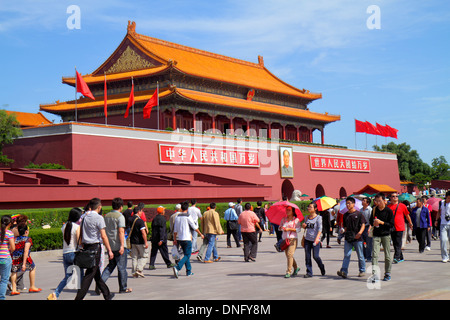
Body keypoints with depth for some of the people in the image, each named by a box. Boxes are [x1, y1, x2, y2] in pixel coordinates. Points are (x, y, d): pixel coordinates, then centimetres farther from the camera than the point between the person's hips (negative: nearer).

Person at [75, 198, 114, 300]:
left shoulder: (84, 217, 8)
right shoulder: (98, 218, -12)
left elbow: (80, 233, 13)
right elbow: (103, 236, -15)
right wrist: (109, 250, -11)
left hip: (86, 246, 8)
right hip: (95, 247, -8)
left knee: (96, 273, 16)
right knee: (89, 274, -5)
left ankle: (107, 295, 28)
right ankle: (79, 297, -9)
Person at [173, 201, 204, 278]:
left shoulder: (177, 217, 7)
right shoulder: (188, 217, -10)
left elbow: (175, 230, 10)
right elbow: (195, 227, -6)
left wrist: (175, 239, 17)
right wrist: (201, 234, 6)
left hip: (180, 239, 6)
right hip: (187, 239, -6)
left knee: (186, 254, 16)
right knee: (187, 255, -4)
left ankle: (189, 271, 18)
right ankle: (177, 268, -23)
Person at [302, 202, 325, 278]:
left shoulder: (318, 217, -5)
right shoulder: (307, 217, 11)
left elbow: (320, 229, -12)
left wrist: (317, 238, -24)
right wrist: (303, 226, -2)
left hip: (315, 239, -5)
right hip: (307, 239, 5)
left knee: (315, 256, -5)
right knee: (307, 256, 0)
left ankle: (322, 268, 22)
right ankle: (309, 272, 6)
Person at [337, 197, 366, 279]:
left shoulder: (358, 214, -3)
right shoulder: (345, 215, 11)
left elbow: (363, 224, -8)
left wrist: (360, 232, -24)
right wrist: (345, 233, 9)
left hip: (357, 238, -3)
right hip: (348, 238, 3)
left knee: (360, 256, 8)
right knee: (346, 255, -6)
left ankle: (362, 271, 20)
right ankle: (344, 271, -14)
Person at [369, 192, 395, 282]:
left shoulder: (389, 211, -4)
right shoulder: (374, 209, 7)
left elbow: (392, 224, -6)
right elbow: (371, 220, 19)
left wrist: (381, 222, -16)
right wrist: (373, 223, -3)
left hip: (386, 235, -2)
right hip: (376, 235, 2)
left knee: (387, 255, 6)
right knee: (374, 254, -10)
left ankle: (387, 274, 19)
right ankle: (374, 274, -14)